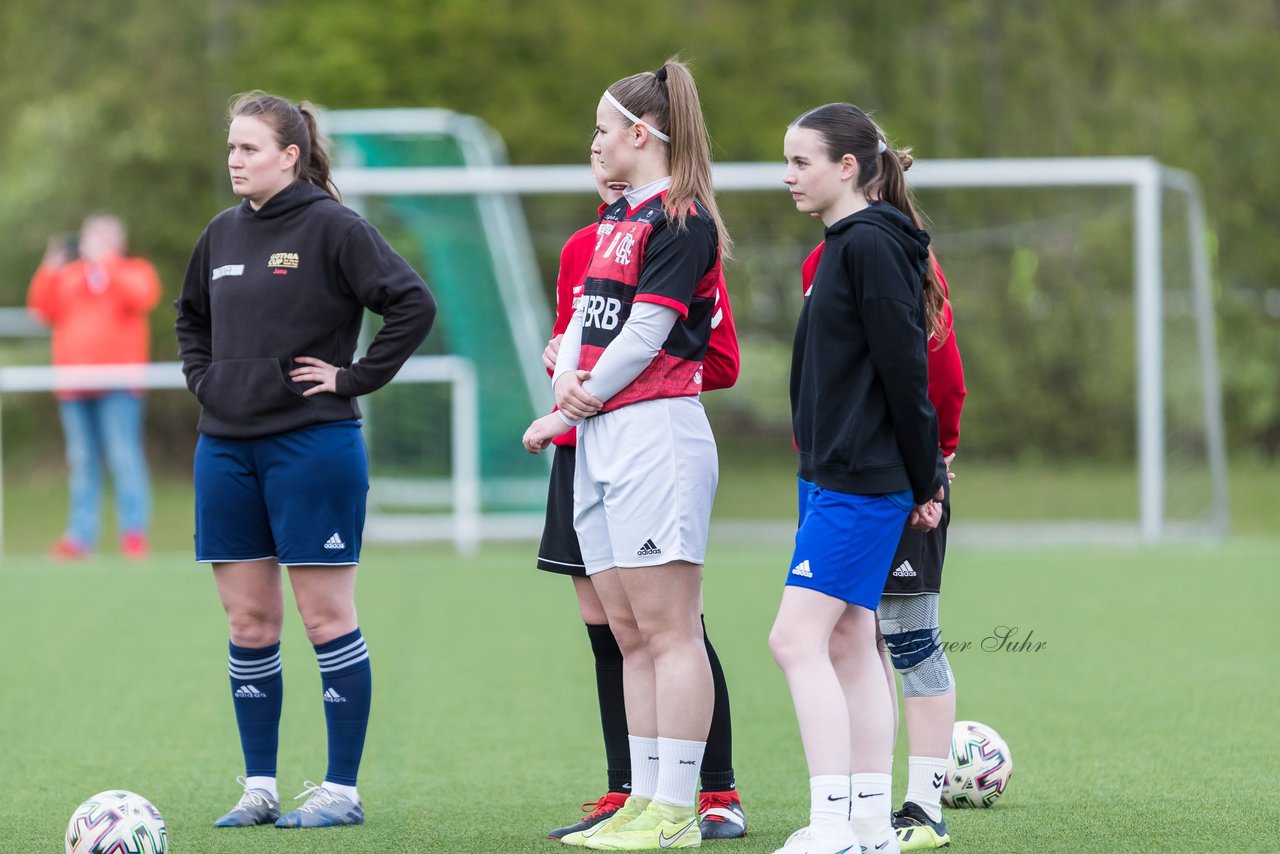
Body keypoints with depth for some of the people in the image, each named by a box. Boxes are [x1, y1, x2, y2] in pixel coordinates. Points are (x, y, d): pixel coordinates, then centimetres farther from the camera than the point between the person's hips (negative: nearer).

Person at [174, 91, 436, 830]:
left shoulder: (332, 228, -9)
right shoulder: (224, 234, 11)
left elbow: (414, 304, -14)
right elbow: (192, 316, 29)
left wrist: (355, 376, -12)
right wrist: (203, 375, 13)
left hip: (312, 444, -6)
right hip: (226, 446, 7)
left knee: (327, 617, -2)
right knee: (248, 622, 7)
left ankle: (343, 789, 3)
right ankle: (259, 788, 13)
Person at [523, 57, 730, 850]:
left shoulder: (682, 220, -9)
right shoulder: (616, 219, 19)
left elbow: (643, 335, -13)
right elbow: (584, 318, 17)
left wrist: (573, 412, -6)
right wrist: (565, 376, -4)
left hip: (657, 431, -10)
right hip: (602, 440, 10)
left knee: (667, 627, -9)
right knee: (629, 632, 9)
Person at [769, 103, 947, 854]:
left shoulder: (872, 245, -15)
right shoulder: (846, 245, 16)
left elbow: (905, 370, -16)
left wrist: (924, 481, -13)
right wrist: (922, 480, 19)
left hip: (861, 482, -10)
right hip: (835, 476, 10)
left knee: (798, 639, -12)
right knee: (849, 645, 10)